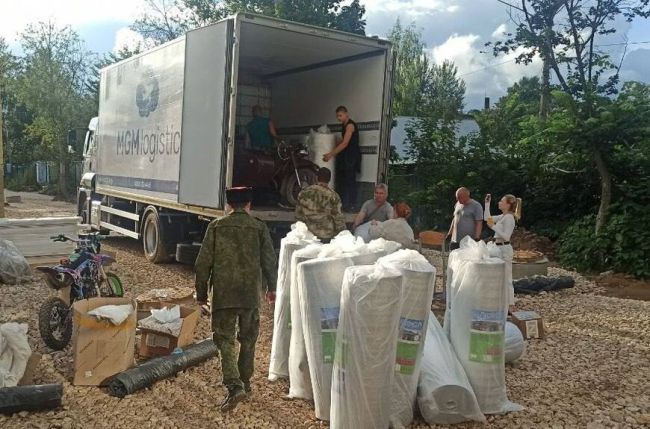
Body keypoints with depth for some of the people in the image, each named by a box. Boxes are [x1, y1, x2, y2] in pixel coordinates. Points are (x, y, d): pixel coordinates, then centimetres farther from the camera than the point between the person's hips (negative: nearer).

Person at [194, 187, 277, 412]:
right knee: (248, 339, 16)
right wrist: (271, 288, 20)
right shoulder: (260, 227, 1)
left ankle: (234, 386, -13)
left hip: (223, 293, -1)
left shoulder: (216, 226, -1)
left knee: (225, 339, 2)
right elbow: (269, 261, 5)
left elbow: (203, 263, -1)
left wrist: (201, 292, 9)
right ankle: (244, 383, 27)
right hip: (251, 293, 1)